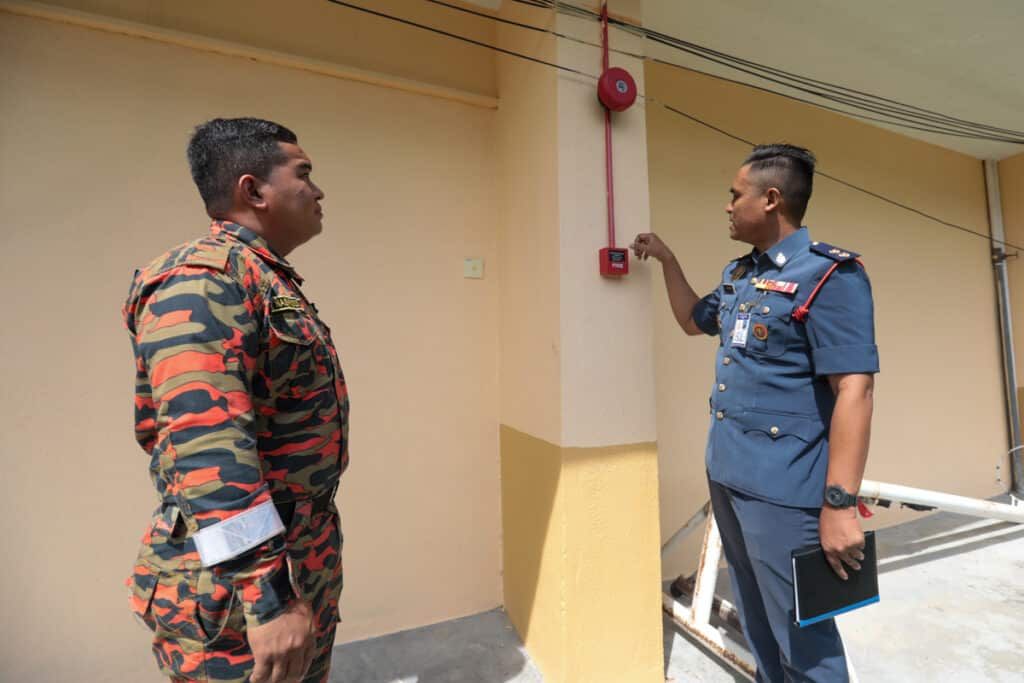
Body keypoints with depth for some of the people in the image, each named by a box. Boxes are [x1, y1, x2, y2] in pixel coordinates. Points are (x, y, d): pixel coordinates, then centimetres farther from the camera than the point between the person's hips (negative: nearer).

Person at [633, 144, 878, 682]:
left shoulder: (829, 275, -14)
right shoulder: (737, 274, 11)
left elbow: (854, 391, -20)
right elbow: (692, 320, 28)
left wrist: (839, 503, -22)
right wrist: (667, 259, 23)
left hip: (784, 488, -8)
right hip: (725, 475, 8)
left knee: (801, 636, 9)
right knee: (756, 620, 24)